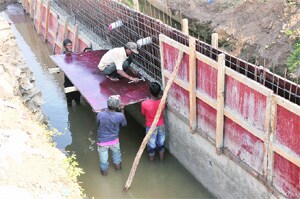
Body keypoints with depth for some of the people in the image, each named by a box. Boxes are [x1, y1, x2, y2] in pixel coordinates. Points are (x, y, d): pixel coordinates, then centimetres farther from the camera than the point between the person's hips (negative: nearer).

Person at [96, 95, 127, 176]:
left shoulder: (100, 115, -30)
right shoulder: (120, 116, -27)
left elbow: (98, 124, -9)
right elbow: (124, 124, -4)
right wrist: (122, 112, 2)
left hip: (102, 141, 0)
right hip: (114, 140, 1)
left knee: (103, 157, 26)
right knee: (116, 153, 33)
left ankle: (104, 170, 50)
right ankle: (117, 165, 57)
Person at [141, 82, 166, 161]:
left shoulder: (145, 103, -31)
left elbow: (143, 114, -9)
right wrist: (159, 97, 11)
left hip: (151, 126, -2)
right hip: (161, 125, 2)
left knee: (151, 142, 23)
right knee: (161, 142, 26)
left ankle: (151, 157, 47)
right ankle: (161, 158, 46)